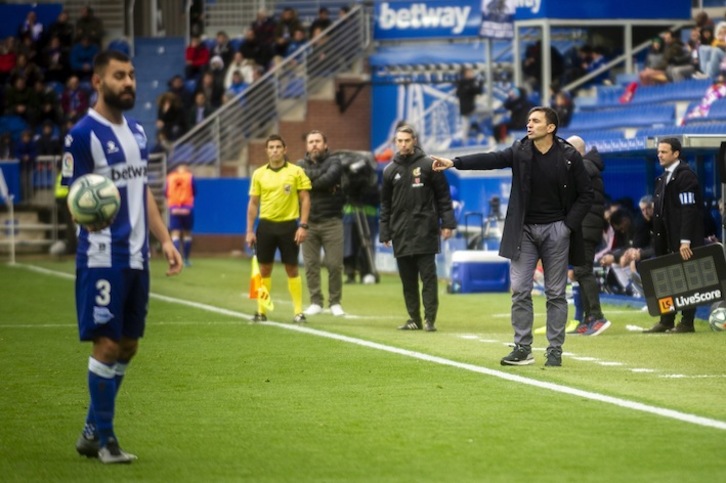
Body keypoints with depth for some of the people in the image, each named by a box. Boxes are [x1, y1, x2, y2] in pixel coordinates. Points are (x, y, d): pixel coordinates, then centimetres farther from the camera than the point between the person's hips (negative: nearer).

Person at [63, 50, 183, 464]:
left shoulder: (138, 132, 14)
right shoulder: (83, 135, -10)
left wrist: (165, 239, 14)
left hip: (137, 256, 8)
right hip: (103, 256, -8)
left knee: (128, 345, 10)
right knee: (107, 344, -6)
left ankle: (92, 431, 21)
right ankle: (104, 437, 3)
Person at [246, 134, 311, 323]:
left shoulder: (296, 172, -1)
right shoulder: (259, 174, 6)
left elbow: (305, 199, -1)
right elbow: (253, 203, 9)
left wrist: (303, 226, -9)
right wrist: (250, 230, 4)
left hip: (288, 225, -2)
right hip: (266, 225, 2)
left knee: (292, 269, 1)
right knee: (264, 268, 5)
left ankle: (298, 311, 6)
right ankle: (261, 311, 11)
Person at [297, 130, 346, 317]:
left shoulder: (334, 162, 4)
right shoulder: (301, 165, 12)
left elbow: (330, 178, -16)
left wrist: (311, 182, -8)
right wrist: (322, 177, -14)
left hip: (331, 222, -2)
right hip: (309, 222, 2)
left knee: (335, 264, -3)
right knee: (311, 264, 2)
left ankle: (335, 302, 7)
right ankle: (315, 302, 10)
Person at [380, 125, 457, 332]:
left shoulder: (428, 165, 1)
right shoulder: (390, 171, 11)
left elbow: (443, 196, 1)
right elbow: (385, 204, 14)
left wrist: (447, 223, -6)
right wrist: (385, 233, 9)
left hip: (425, 231, -4)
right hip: (401, 234, 4)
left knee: (428, 276, -5)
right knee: (407, 279, 5)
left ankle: (429, 319, -4)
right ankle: (414, 318, 11)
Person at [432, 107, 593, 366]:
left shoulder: (569, 156, -7)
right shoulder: (520, 151, -2)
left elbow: (586, 194, -1)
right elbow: (489, 160, -14)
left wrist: (569, 224, -8)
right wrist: (454, 163, -28)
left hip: (555, 230, -2)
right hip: (525, 230, 2)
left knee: (555, 293, 3)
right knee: (520, 290, -1)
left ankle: (555, 351, 10)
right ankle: (523, 349, 6)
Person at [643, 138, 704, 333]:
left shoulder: (685, 175, -13)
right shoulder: (664, 177, 15)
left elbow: (689, 210, -19)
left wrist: (685, 241, -23)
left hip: (683, 241, -9)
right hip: (667, 240, 9)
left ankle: (687, 322, 3)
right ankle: (666, 321, 16)